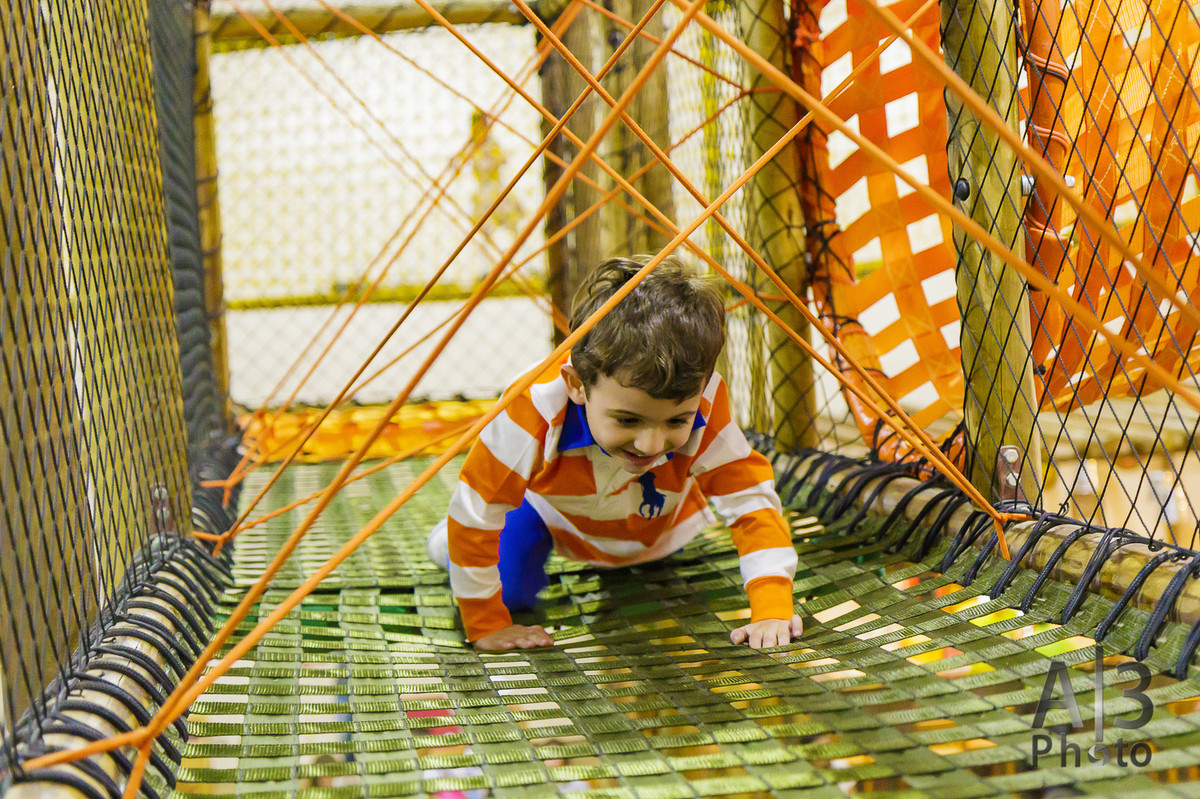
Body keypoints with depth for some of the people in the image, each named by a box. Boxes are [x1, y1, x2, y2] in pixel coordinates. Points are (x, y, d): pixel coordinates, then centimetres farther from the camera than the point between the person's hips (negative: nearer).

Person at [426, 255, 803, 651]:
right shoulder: (535, 408, -48)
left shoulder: (704, 413, -42)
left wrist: (772, 611, -45)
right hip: (552, 506, -2)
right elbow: (475, 511, -38)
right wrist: (486, 626, -32)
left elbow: (752, 500, -34)